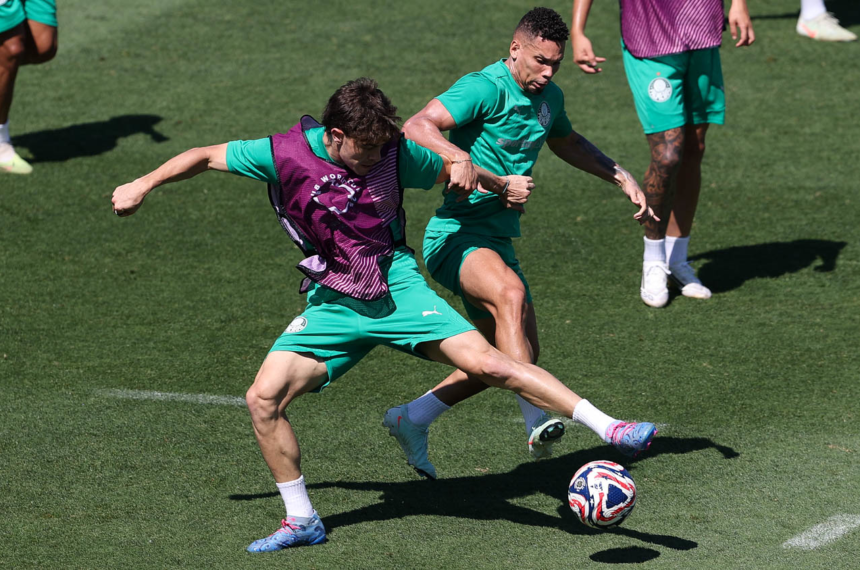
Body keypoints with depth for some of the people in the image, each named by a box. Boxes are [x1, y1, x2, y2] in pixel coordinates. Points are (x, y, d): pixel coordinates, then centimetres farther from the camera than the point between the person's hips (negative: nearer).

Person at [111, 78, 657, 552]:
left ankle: (611, 429, -18)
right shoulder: (284, 155, -11)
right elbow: (207, 156, 3)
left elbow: (452, 169, 13)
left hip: (398, 290, -1)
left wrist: (504, 184, 29)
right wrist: (144, 185, 0)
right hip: (332, 306, 2)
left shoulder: (395, 154, -7)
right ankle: (302, 520, 4)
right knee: (264, 398, -12)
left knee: (487, 362, -19)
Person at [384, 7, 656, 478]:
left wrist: (620, 177, 24)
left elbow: (566, 142, 33)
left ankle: (412, 420, 26)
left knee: (517, 356, 12)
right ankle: (536, 421, -43)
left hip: (497, 241, 9)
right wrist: (458, 156, -45)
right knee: (511, 293, -38)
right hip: (456, 235, -9)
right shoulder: (486, 89, -16)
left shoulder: (549, 98, 11)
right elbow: (416, 127, -27)